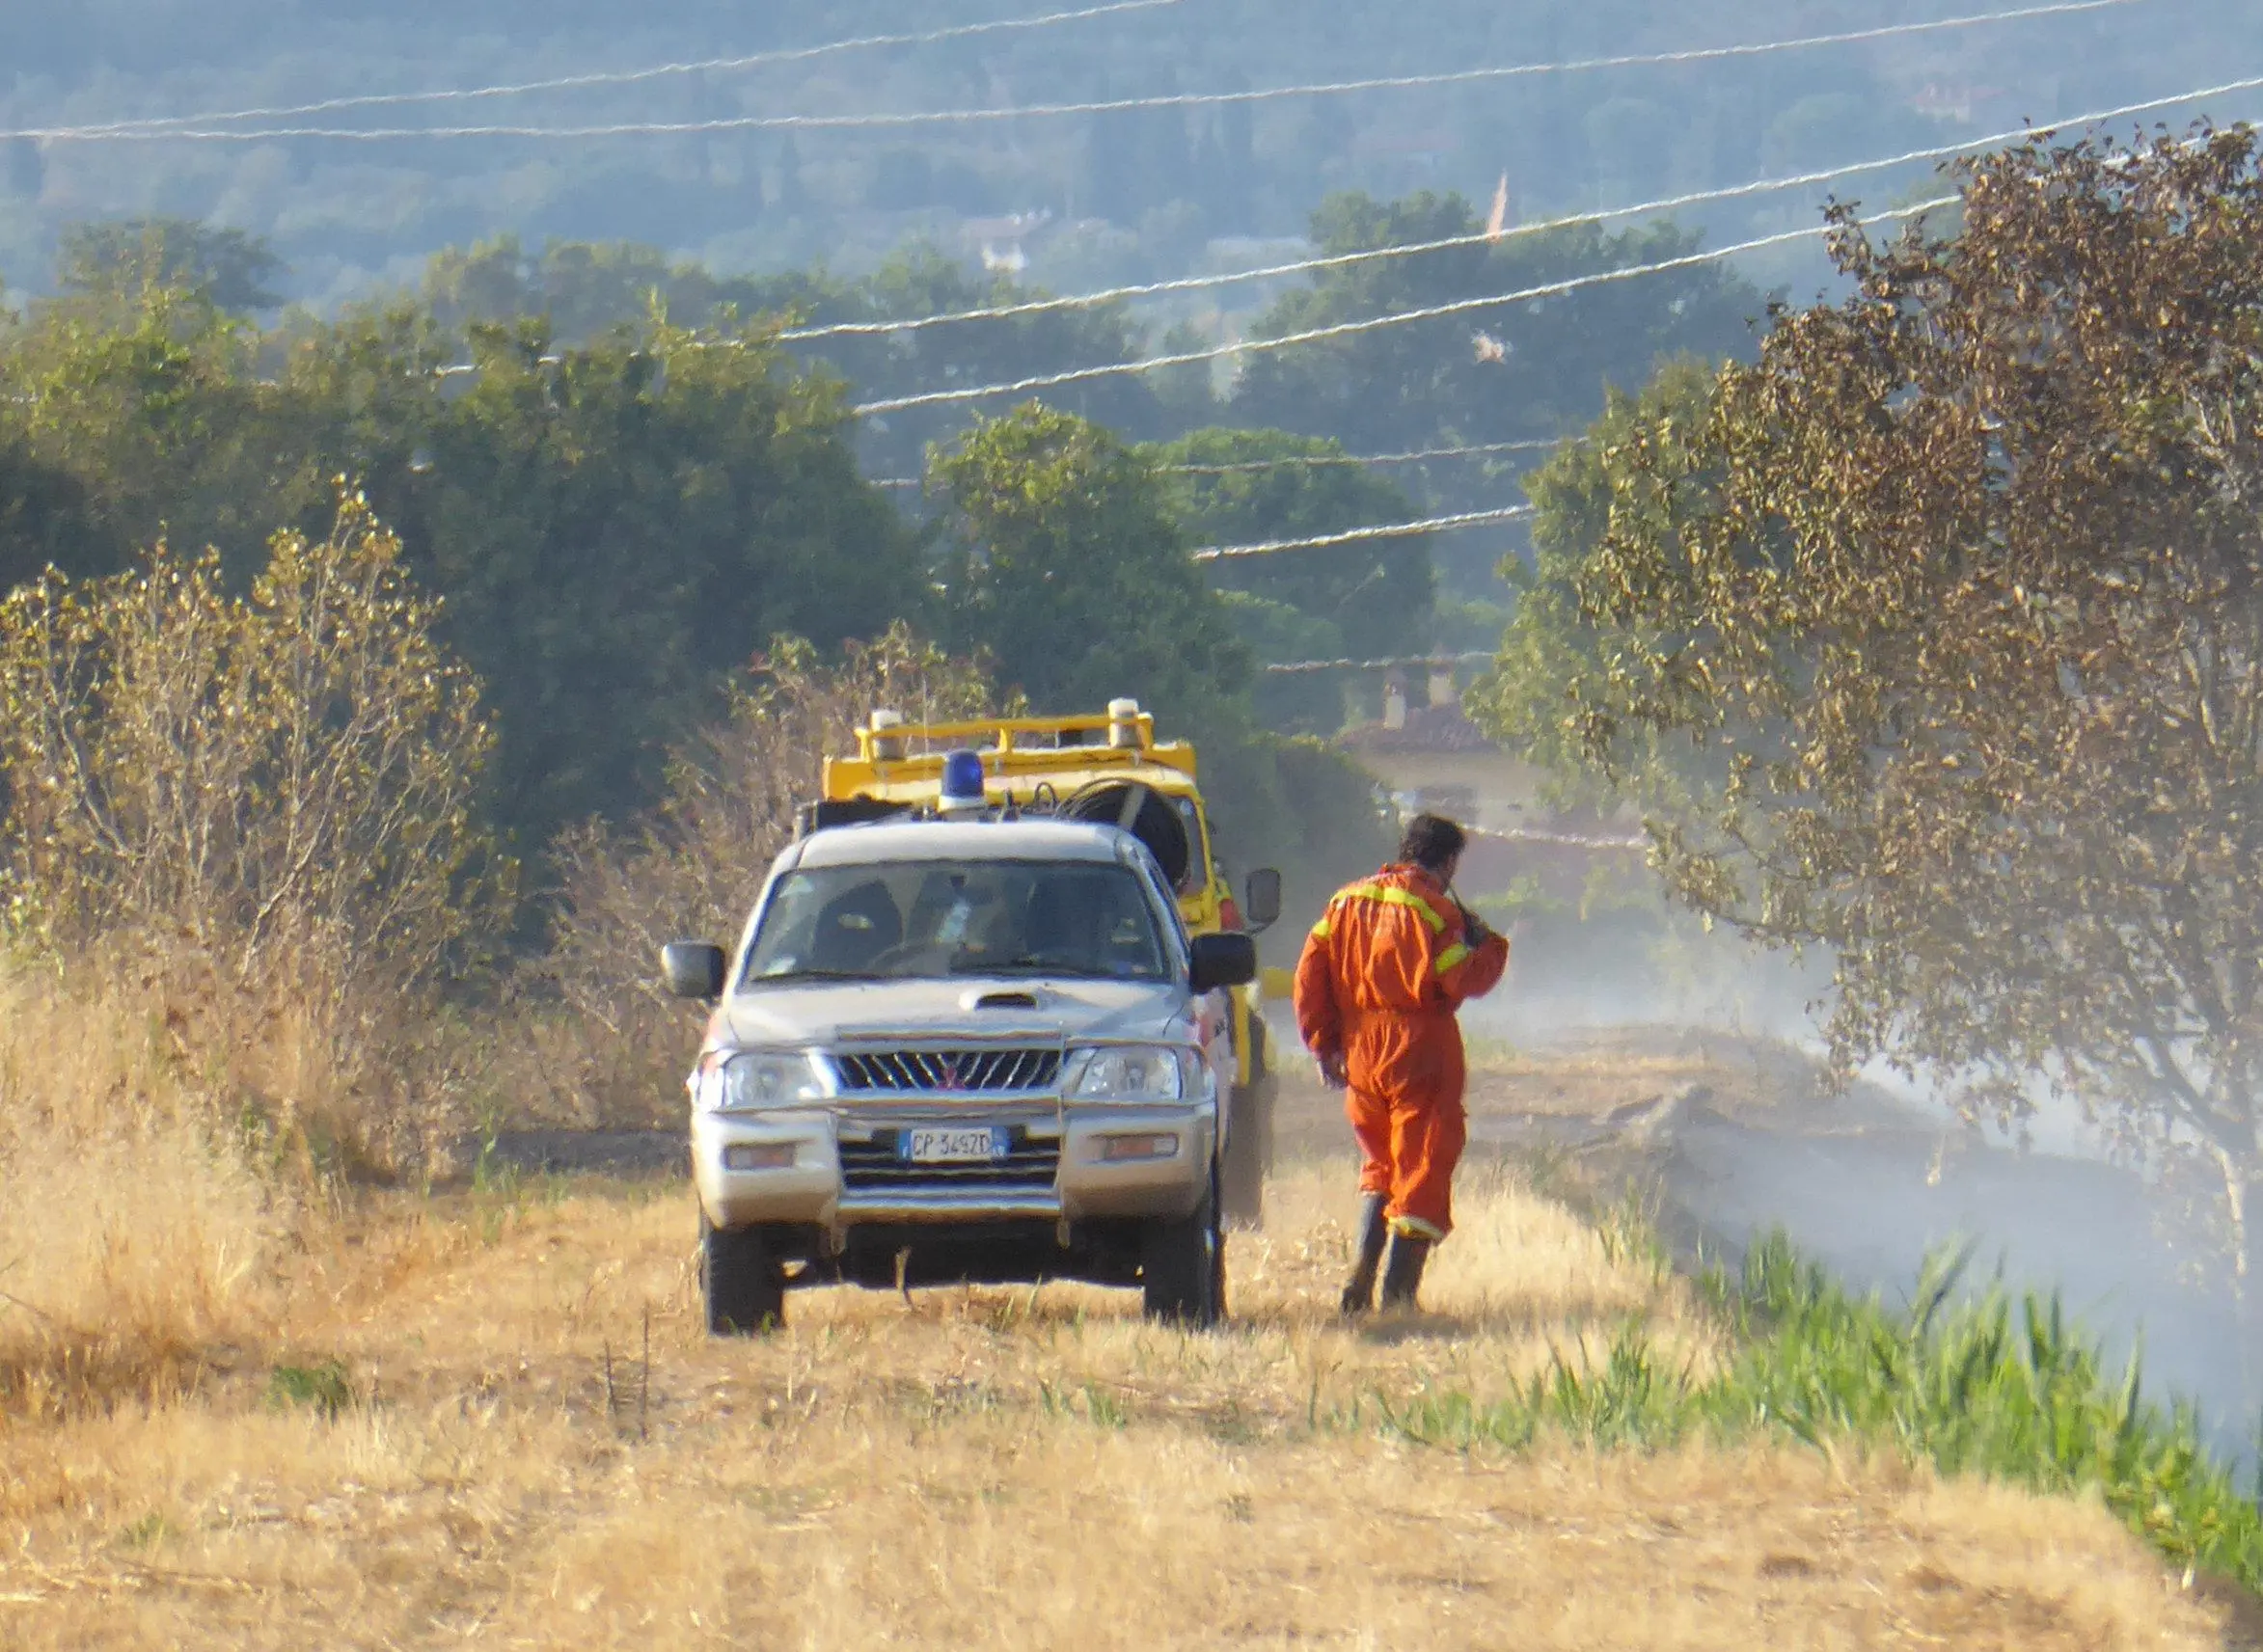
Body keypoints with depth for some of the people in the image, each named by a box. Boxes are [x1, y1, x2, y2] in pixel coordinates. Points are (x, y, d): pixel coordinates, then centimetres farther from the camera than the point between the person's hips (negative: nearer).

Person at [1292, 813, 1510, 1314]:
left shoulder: (1348, 901, 9)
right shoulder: (1434, 910, -10)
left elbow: (1310, 975, 6)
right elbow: (1464, 981, -14)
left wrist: (1323, 1042, 10)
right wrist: (1490, 947, 4)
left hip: (1360, 1059, 6)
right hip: (1420, 1056, -6)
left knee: (1379, 1168, 21)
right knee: (1422, 1170, 0)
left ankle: (1361, 1281, 10)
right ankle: (1397, 1295, -6)